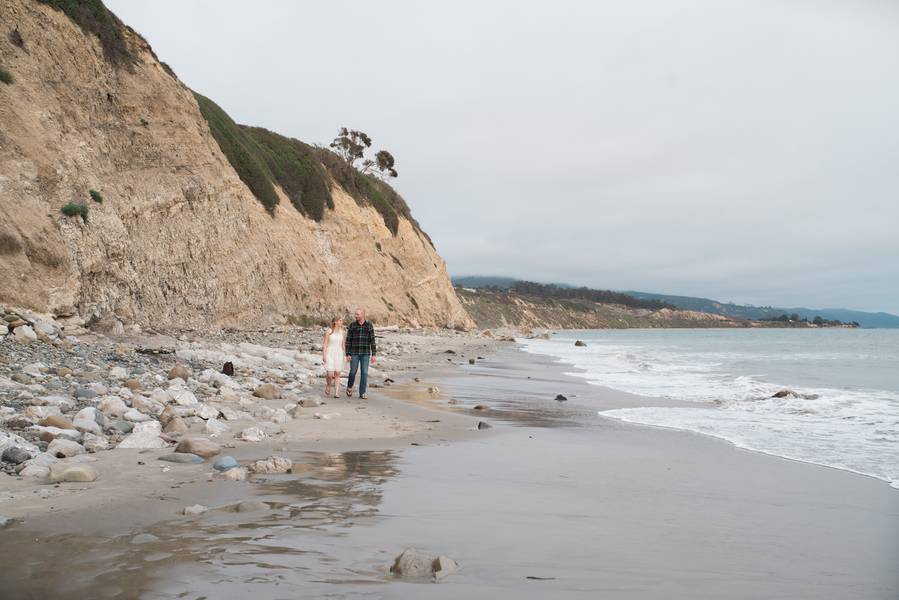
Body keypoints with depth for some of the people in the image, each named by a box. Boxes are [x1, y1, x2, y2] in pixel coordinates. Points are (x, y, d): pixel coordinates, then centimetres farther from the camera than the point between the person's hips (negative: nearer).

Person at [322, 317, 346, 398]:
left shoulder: (342, 332, 6)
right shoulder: (329, 332, -6)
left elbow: (343, 345, 11)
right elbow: (325, 344, -6)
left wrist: (345, 355, 8)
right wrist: (324, 355, -12)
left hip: (338, 354, 3)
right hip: (330, 354, -3)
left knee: (337, 374, -1)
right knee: (330, 374, -13)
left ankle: (336, 393, 1)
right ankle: (328, 385, 18)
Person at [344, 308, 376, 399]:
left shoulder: (369, 325, -1)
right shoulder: (352, 325, -2)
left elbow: (372, 340, -1)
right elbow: (348, 340, -2)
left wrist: (373, 355, -5)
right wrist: (347, 354, -7)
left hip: (365, 352, 0)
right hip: (354, 352, 0)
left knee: (364, 373, -2)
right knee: (353, 371, 3)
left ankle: (362, 393, 5)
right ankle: (349, 386, 32)